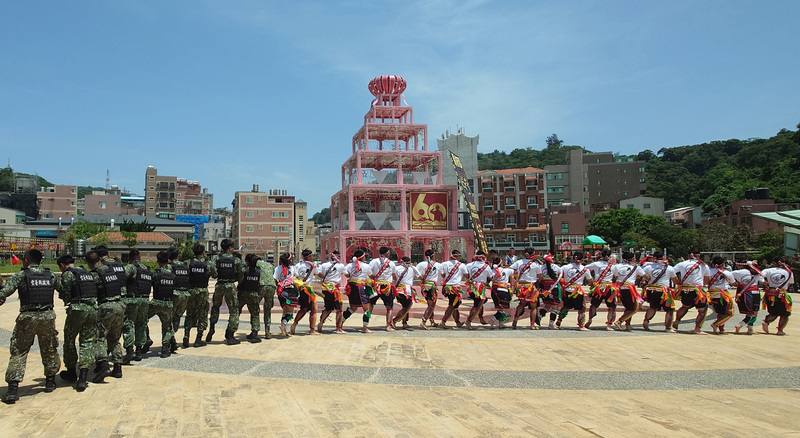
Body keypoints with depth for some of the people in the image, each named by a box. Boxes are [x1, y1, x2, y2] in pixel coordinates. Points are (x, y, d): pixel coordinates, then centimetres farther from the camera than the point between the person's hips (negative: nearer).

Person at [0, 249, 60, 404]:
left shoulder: (21, 275, -5)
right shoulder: (50, 275, 7)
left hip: (27, 317, -3)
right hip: (47, 317, 3)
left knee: (18, 352, 4)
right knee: (49, 349, 18)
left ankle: (13, 388, -3)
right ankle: (50, 381, 28)